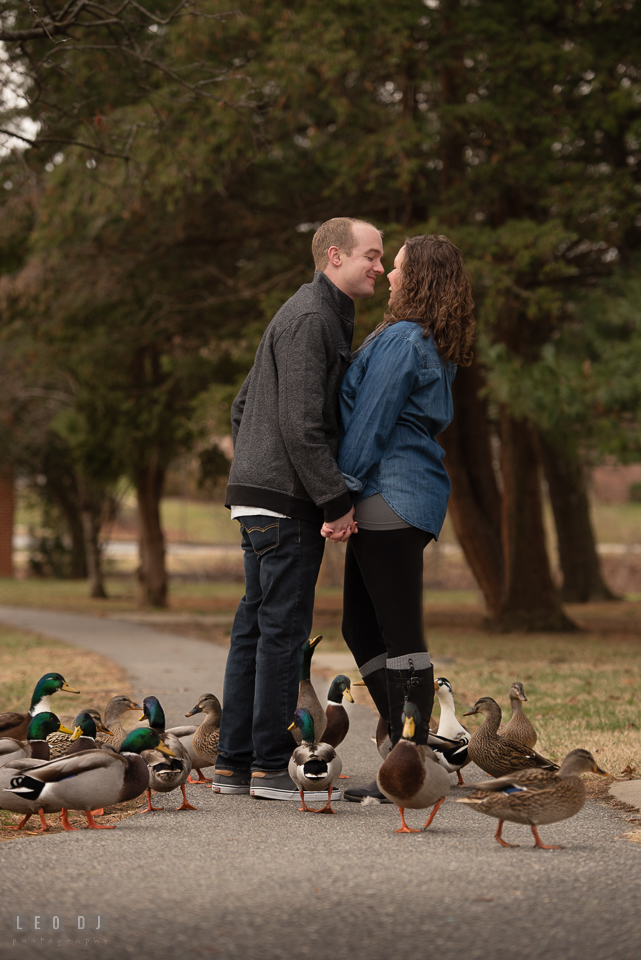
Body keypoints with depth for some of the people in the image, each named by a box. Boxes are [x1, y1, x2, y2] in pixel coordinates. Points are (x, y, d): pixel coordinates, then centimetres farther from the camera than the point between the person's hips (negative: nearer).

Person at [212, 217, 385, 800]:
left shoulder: (321, 314, 21)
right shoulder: (313, 318, -12)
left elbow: (243, 406, 25)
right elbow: (302, 424, -20)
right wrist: (336, 501, -17)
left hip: (258, 496, 10)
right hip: (285, 499, -10)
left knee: (255, 628, 10)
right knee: (284, 628, -7)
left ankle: (234, 763, 13)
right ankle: (269, 767, -4)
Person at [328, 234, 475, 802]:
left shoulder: (403, 341, -13)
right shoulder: (434, 348, 17)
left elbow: (370, 425, -15)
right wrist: (350, 499, 20)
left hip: (393, 497, -10)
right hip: (398, 501, 10)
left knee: (402, 635, -6)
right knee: (361, 629, 14)